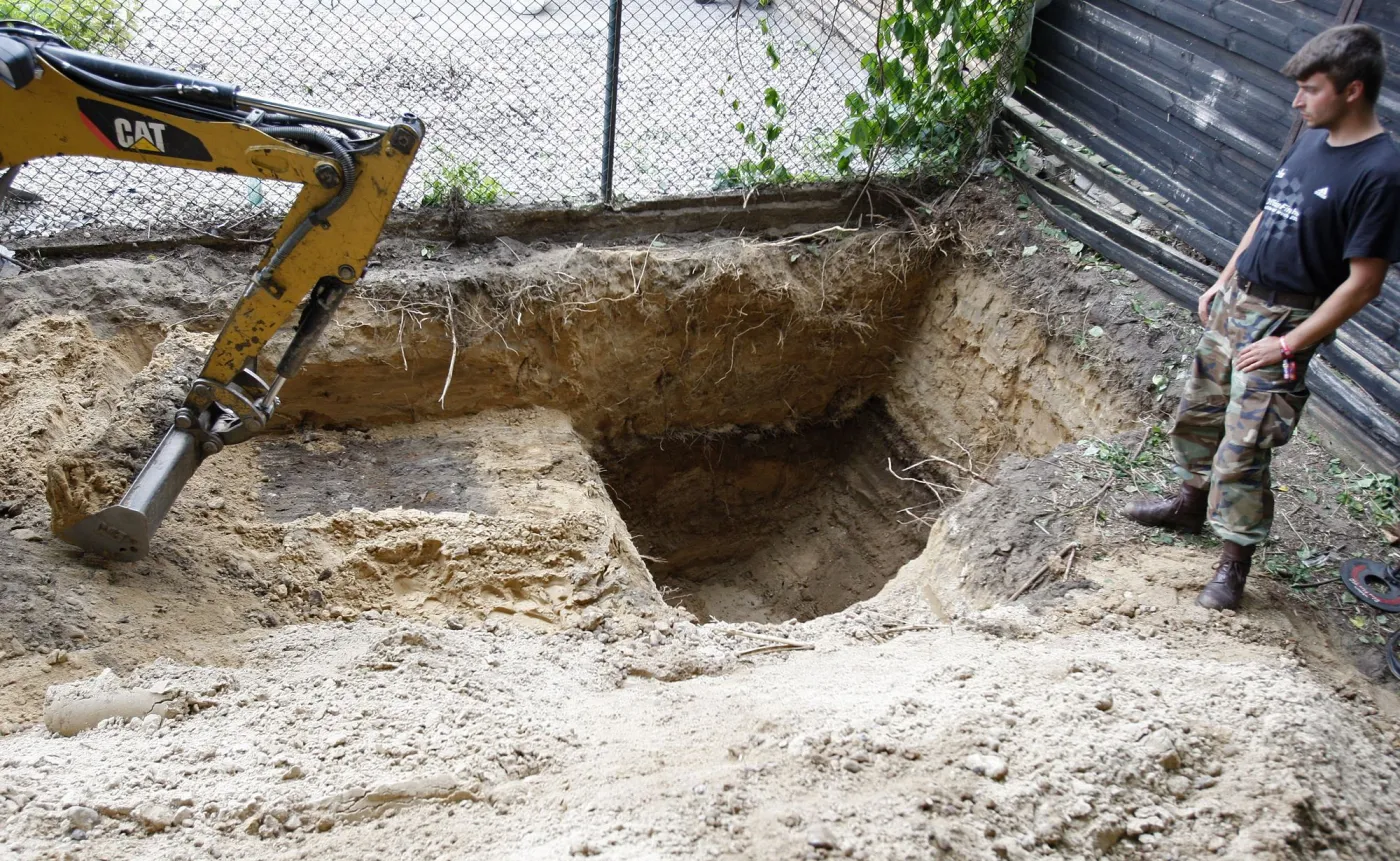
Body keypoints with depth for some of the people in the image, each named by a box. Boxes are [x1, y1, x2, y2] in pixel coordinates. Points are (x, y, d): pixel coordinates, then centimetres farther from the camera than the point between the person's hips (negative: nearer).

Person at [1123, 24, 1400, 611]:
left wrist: (1290, 343, -18)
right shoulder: (1312, 141, 4)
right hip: (1236, 301, 8)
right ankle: (1192, 503, 41)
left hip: (1284, 323, -8)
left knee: (1242, 450, -6)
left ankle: (1234, 563, 9)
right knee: (1198, 412, 20)